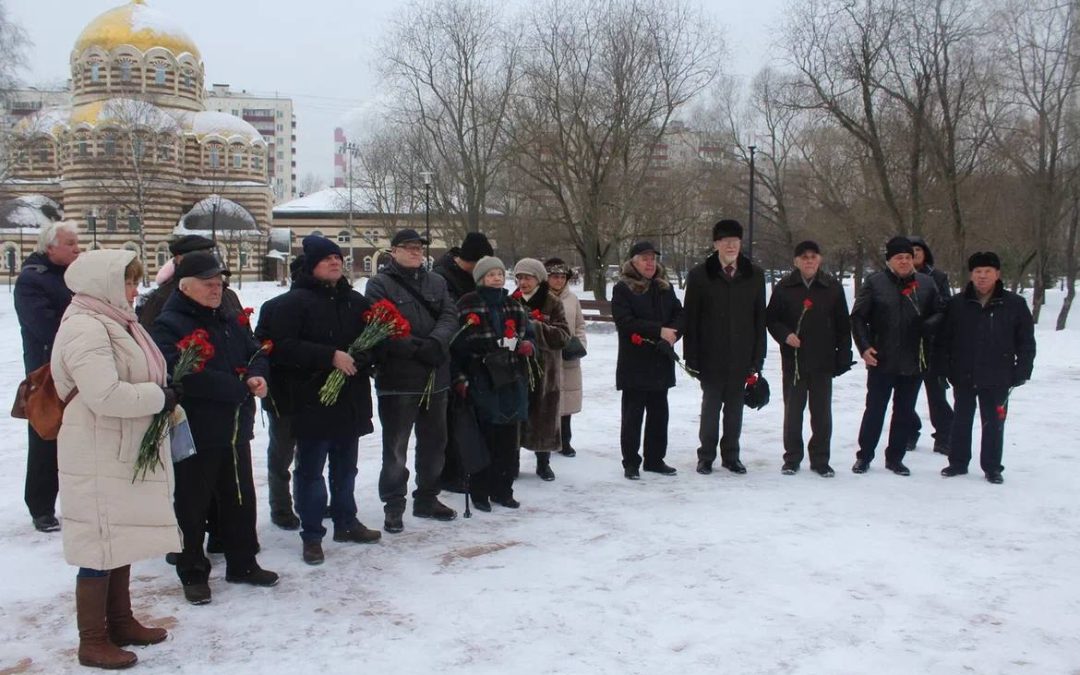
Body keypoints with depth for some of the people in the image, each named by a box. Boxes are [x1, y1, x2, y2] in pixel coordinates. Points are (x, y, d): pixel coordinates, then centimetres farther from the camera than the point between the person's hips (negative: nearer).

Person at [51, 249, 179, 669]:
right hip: (98, 458, -10)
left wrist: (162, 394, 5)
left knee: (121, 538, 18)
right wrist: (160, 397, -16)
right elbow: (106, 395, -28)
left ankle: (120, 622, 32)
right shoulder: (85, 329, -18)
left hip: (125, 453, 10)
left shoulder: (114, 323, 14)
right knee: (100, 545, -1)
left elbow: (136, 379, 24)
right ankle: (92, 641, 12)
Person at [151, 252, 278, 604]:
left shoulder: (232, 320, 11)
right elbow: (184, 375, -27)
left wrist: (256, 375, -12)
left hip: (236, 429, 7)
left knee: (240, 499, 17)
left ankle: (242, 564, 32)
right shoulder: (167, 326, -13)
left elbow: (257, 353, 13)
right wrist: (241, 387, -22)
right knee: (192, 505, 5)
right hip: (194, 431, -7)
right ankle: (193, 573, 20)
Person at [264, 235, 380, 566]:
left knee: (345, 466, 18)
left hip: (351, 399, 6)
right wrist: (330, 357, -22)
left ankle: (346, 522, 32)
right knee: (310, 470, 2)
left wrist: (358, 358, -10)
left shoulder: (355, 301, 10)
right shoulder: (295, 301, -7)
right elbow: (282, 346, -17)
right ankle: (312, 535, 12)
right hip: (312, 399, -5)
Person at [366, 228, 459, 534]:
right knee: (396, 447, 2)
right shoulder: (379, 284, -3)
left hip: (436, 377, 5)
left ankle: (427, 499, 30)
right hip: (397, 379, -5)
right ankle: (394, 506, 14)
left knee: (434, 441, 15)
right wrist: (418, 348, -22)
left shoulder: (436, 282, 13)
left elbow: (450, 316, 0)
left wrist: (436, 343, -20)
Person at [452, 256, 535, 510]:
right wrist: (459, 377, -11)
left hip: (512, 381, 5)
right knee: (483, 439, -2)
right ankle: (479, 492, 11)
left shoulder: (514, 306, 13)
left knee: (509, 440, 9)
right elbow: (455, 343, -6)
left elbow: (527, 335, 22)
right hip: (481, 381, -5)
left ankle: (502, 490, 21)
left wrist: (528, 346, -1)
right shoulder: (468, 305, -4)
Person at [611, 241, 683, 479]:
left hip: (661, 362, 6)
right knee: (633, 414, 1)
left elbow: (679, 314, 10)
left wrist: (671, 334, -12)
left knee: (659, 413, 12)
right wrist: (659, 331, -19)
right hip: (634, 363, -6)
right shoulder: (622, 289, -5)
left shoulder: (665, 287, 12)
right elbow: (625, 322, -16)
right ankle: (631, 463, 9)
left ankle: (655, 459, 23)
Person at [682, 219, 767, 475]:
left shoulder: (754, 275, 4)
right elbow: (690, 319, -3)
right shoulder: (699, 275, -3)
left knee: (735, 407, 11)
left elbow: (760, 318, 5)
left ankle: (731, 455, 22)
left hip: (741, 356, 2)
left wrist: (757, 357, 1)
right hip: (711, 356, -2)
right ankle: (706, 456, 18)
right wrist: (691, 357, -7)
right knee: (711, 405, 6)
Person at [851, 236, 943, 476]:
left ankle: (895, 458, 24)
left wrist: (927, 325, -11)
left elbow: (940, 313, 11)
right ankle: (864, 456, 17)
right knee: (874, 410, 4)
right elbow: (858, 317, -3)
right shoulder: (874, 283, -3)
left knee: (905, 412, 11)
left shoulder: (926, 284, 5)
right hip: (881, 361, -3)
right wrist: (864, 347, -13)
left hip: (914, 362, 3)